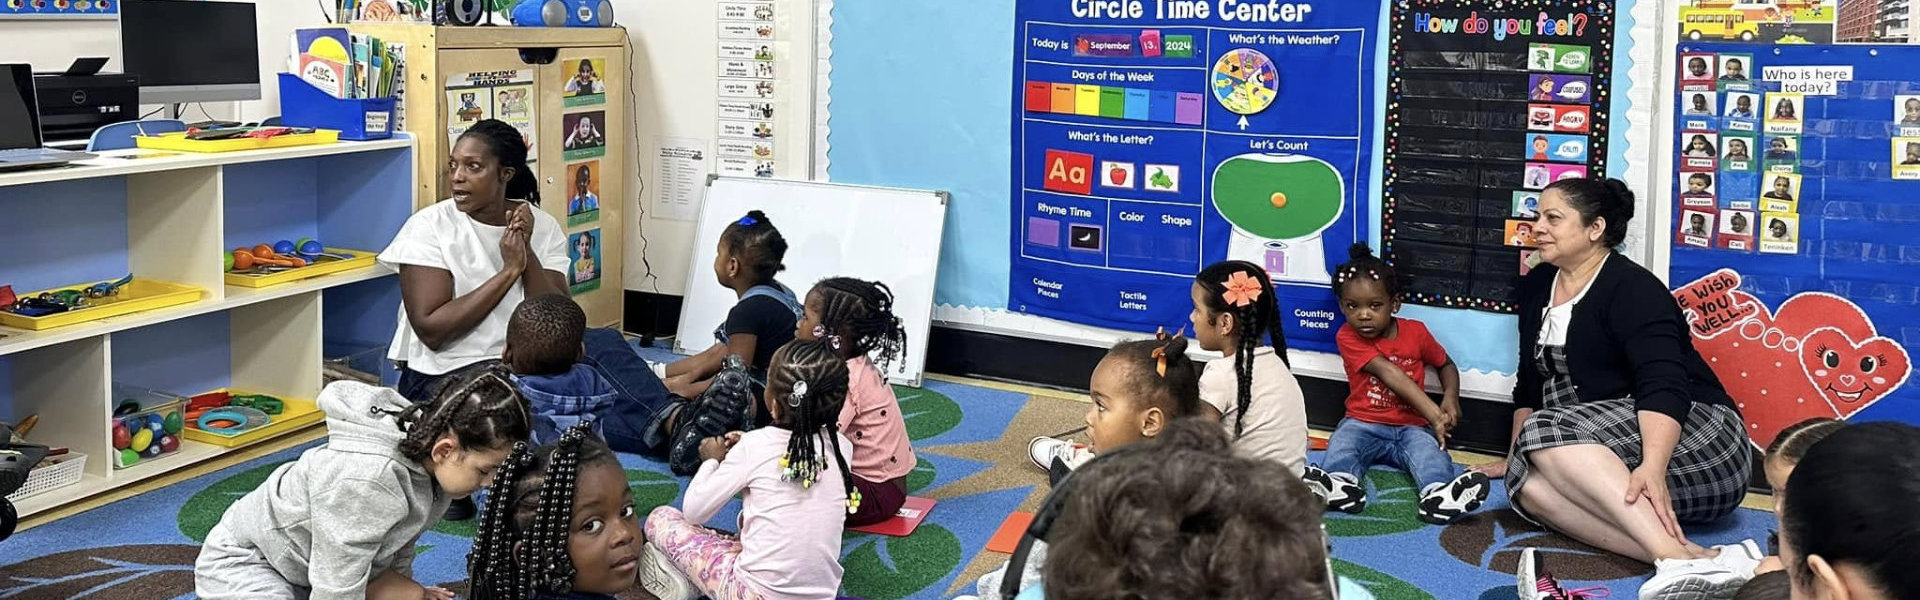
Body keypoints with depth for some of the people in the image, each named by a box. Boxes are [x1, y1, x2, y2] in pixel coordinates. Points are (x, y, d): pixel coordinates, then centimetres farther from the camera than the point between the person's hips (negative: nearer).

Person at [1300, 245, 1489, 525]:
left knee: (1429, 448, -32)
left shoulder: (1416, 332, 5)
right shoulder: (1348, 337, -4)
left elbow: (1446, 365, 21)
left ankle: (1438, 495, -61)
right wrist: (1434, 413, -27)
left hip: (1410, 428, 1)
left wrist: (1450, 398, -5)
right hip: (1363, 424, 0)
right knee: (1342, 442, -32)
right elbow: (1388, 373, -16)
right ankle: (1340, 484, -63)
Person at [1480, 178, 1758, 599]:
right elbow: (1530, 383, 23)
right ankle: (1691, 558, -43)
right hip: (1602, 453, 7)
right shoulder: (1536, 286, 14)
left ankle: (1679, 560, -47)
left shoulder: (1631, 288, -11)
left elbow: (1663, 385, -25)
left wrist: (1652, 469, -39)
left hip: (1691, 438, -7)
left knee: (1547, 433, -32)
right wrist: (1515, 458, 18)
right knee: (1530, 484, -27)